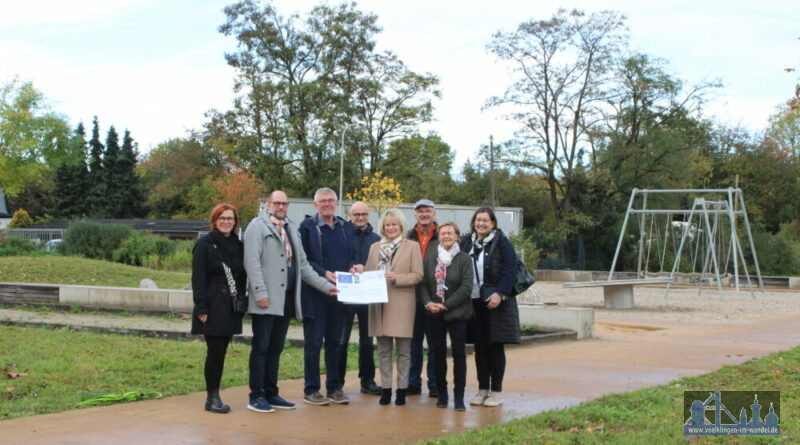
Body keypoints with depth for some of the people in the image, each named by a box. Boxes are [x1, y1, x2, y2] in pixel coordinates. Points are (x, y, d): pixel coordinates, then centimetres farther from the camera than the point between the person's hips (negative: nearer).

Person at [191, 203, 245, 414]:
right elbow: (198, 278, -7)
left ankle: (215, 396, 15)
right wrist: (201, 308, -13)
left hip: (231, 308, 5)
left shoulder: (238, 246, 11)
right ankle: (212, 397, 3)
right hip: (213, 307, -5)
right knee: (215, 351, -6)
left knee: (221, 351, 8)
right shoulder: (204, 244, -3)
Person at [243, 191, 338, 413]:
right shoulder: (258, 226, -2)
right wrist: (260, 293, -19)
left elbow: (303, 264, 21)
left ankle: (271, 394, 17)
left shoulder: (291, 229, 20)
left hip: (286, 300, 7)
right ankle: (256, 396, 3)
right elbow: (252, 261, -11)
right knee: (261, 348, -3)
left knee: (275, 349, 11)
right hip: (266, 301, -7)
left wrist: (326, 286, 13)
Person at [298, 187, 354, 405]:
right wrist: (324, 273, -19)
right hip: (315, 294, -5)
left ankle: (334, 388, 18)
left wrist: (352, 267, -2)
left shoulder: (342, 227, 12)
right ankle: (311, 390, 6)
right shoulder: (308, 226, -4)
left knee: (336, 342, 10)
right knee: (313, 342, -1)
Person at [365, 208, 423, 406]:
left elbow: (418, 275, -4)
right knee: (383, 350, 7)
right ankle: (385, 388, 12)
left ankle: (402, 389, 7)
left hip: (401, 305, -4)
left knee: (403, 350, 1)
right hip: (379, 304, 4)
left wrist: (396, 278, -16)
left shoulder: (412, 246, 2)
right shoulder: (375, 247, 16)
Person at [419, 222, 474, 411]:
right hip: (434, 314, 3)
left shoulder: (464, 259, -3)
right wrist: (428, 302, -11)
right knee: (438, 352, 5)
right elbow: (423, 282, 5)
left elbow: (466, 288, -9)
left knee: (459, 352, -2)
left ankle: (459, 396, 3)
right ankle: (441, 393, 16)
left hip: (457, 312, -2)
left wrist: (445, 305, -14)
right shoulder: (430, 257, 6)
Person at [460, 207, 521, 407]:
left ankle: (496, 391, 6)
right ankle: (482, 389, 17)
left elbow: (510, 270, -10)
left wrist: (500, 293, -20)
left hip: (495, 302, -4)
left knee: (495, 347, 0)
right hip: (473, 302, 4)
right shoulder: (466, 242, 10)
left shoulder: (501, 242, -3)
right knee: (480, 347, 9)